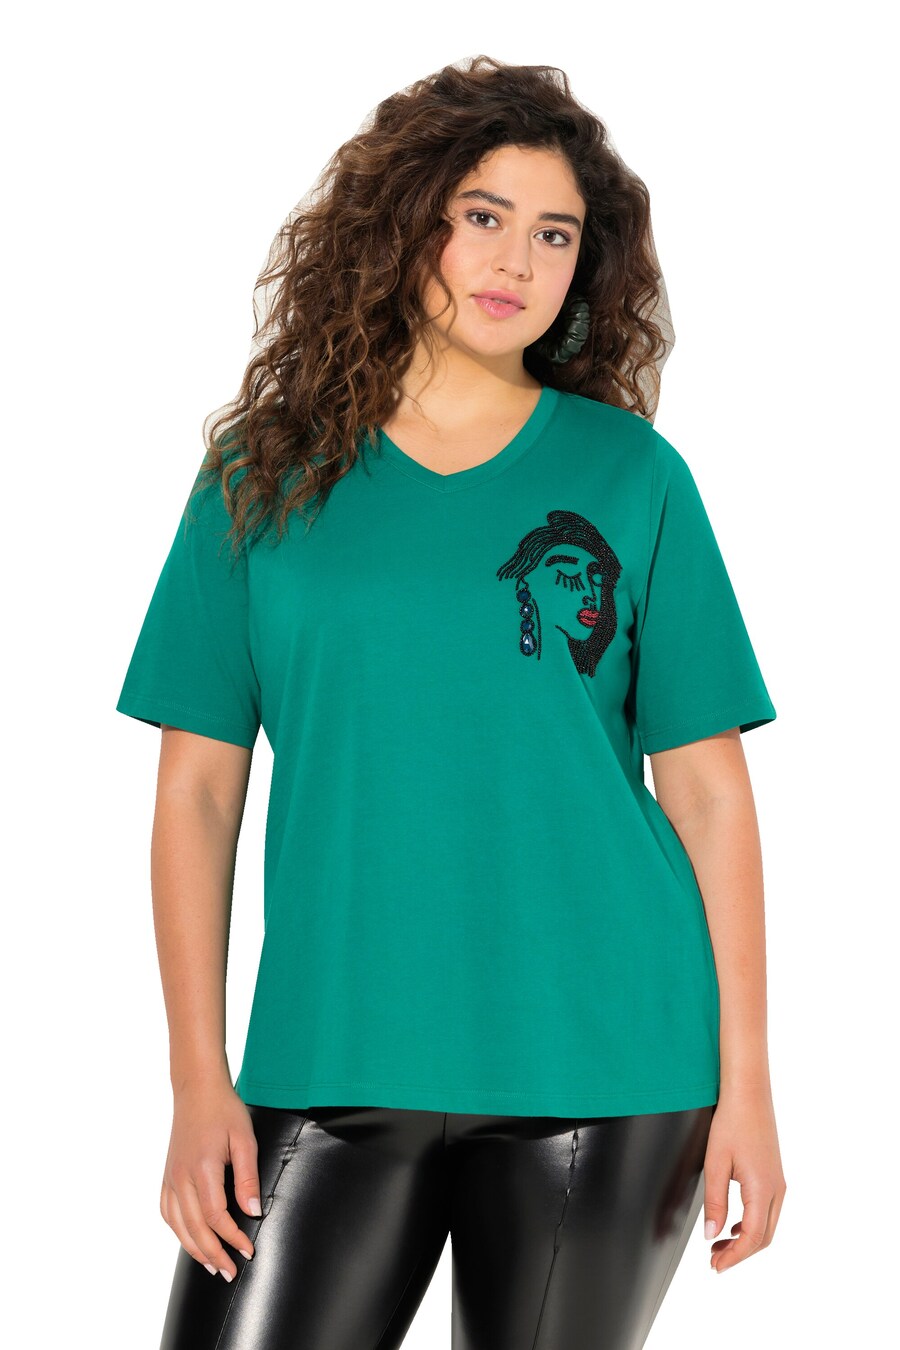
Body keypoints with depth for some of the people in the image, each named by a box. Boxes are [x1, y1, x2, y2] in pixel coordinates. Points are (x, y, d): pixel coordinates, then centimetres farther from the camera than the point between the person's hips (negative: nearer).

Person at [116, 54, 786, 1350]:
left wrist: (745, 1083, -2)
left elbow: (709, 789, 3)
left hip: (601, 1072, 0)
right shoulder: (265, 475, 5)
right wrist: (199, 1084, -1)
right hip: (330, 1069, 1)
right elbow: (198, 789, 4)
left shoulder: (632, 476, 4)